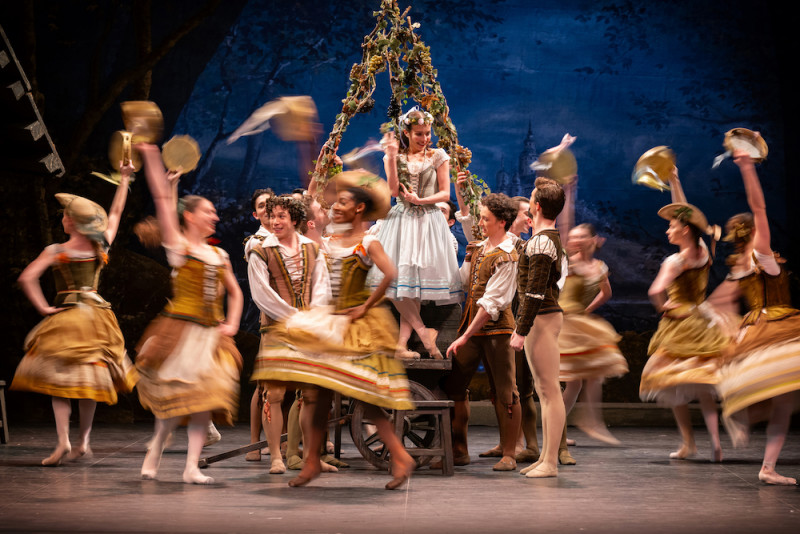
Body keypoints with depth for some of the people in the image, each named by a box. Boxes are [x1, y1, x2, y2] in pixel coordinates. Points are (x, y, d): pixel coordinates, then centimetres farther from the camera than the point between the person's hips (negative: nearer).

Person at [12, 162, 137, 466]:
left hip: (64, 316, -4)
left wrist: (44, 308, -9)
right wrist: (124, 179, 25)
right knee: (90, 381, 11)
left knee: (59, 382, 0)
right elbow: (115, 214, 15)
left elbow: (27, 278, -17)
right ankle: (84, 442, 11)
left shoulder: (56, 251, -8)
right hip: (96, 314, 4)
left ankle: (63, 441, -14)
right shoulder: (101, 247, 1)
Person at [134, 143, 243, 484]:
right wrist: (150, 156, -10)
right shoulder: (177, 245, -1)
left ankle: (191, 466, -1)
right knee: (178, 396, -8)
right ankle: (154, 453, 14)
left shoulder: (219, 255, 15)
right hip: (181, 329, -5)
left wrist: (232, 324, 10)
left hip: (211, 335, 5)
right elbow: (162, 198, -7)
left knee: (206, 398, -3)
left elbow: (234, 292, 25)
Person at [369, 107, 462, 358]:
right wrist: (392, 156, -11)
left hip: (428, 222, -1)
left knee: (416, 284, -5)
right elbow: (394, 190, -6)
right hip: (400, 221, 1)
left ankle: (403, 344, -4)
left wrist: (420, 200, -11)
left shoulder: (438, 156, 5)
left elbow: (445, 193, 2)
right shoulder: (395, 157, 8)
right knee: (395, 279, -13)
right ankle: (422, 331, -4)